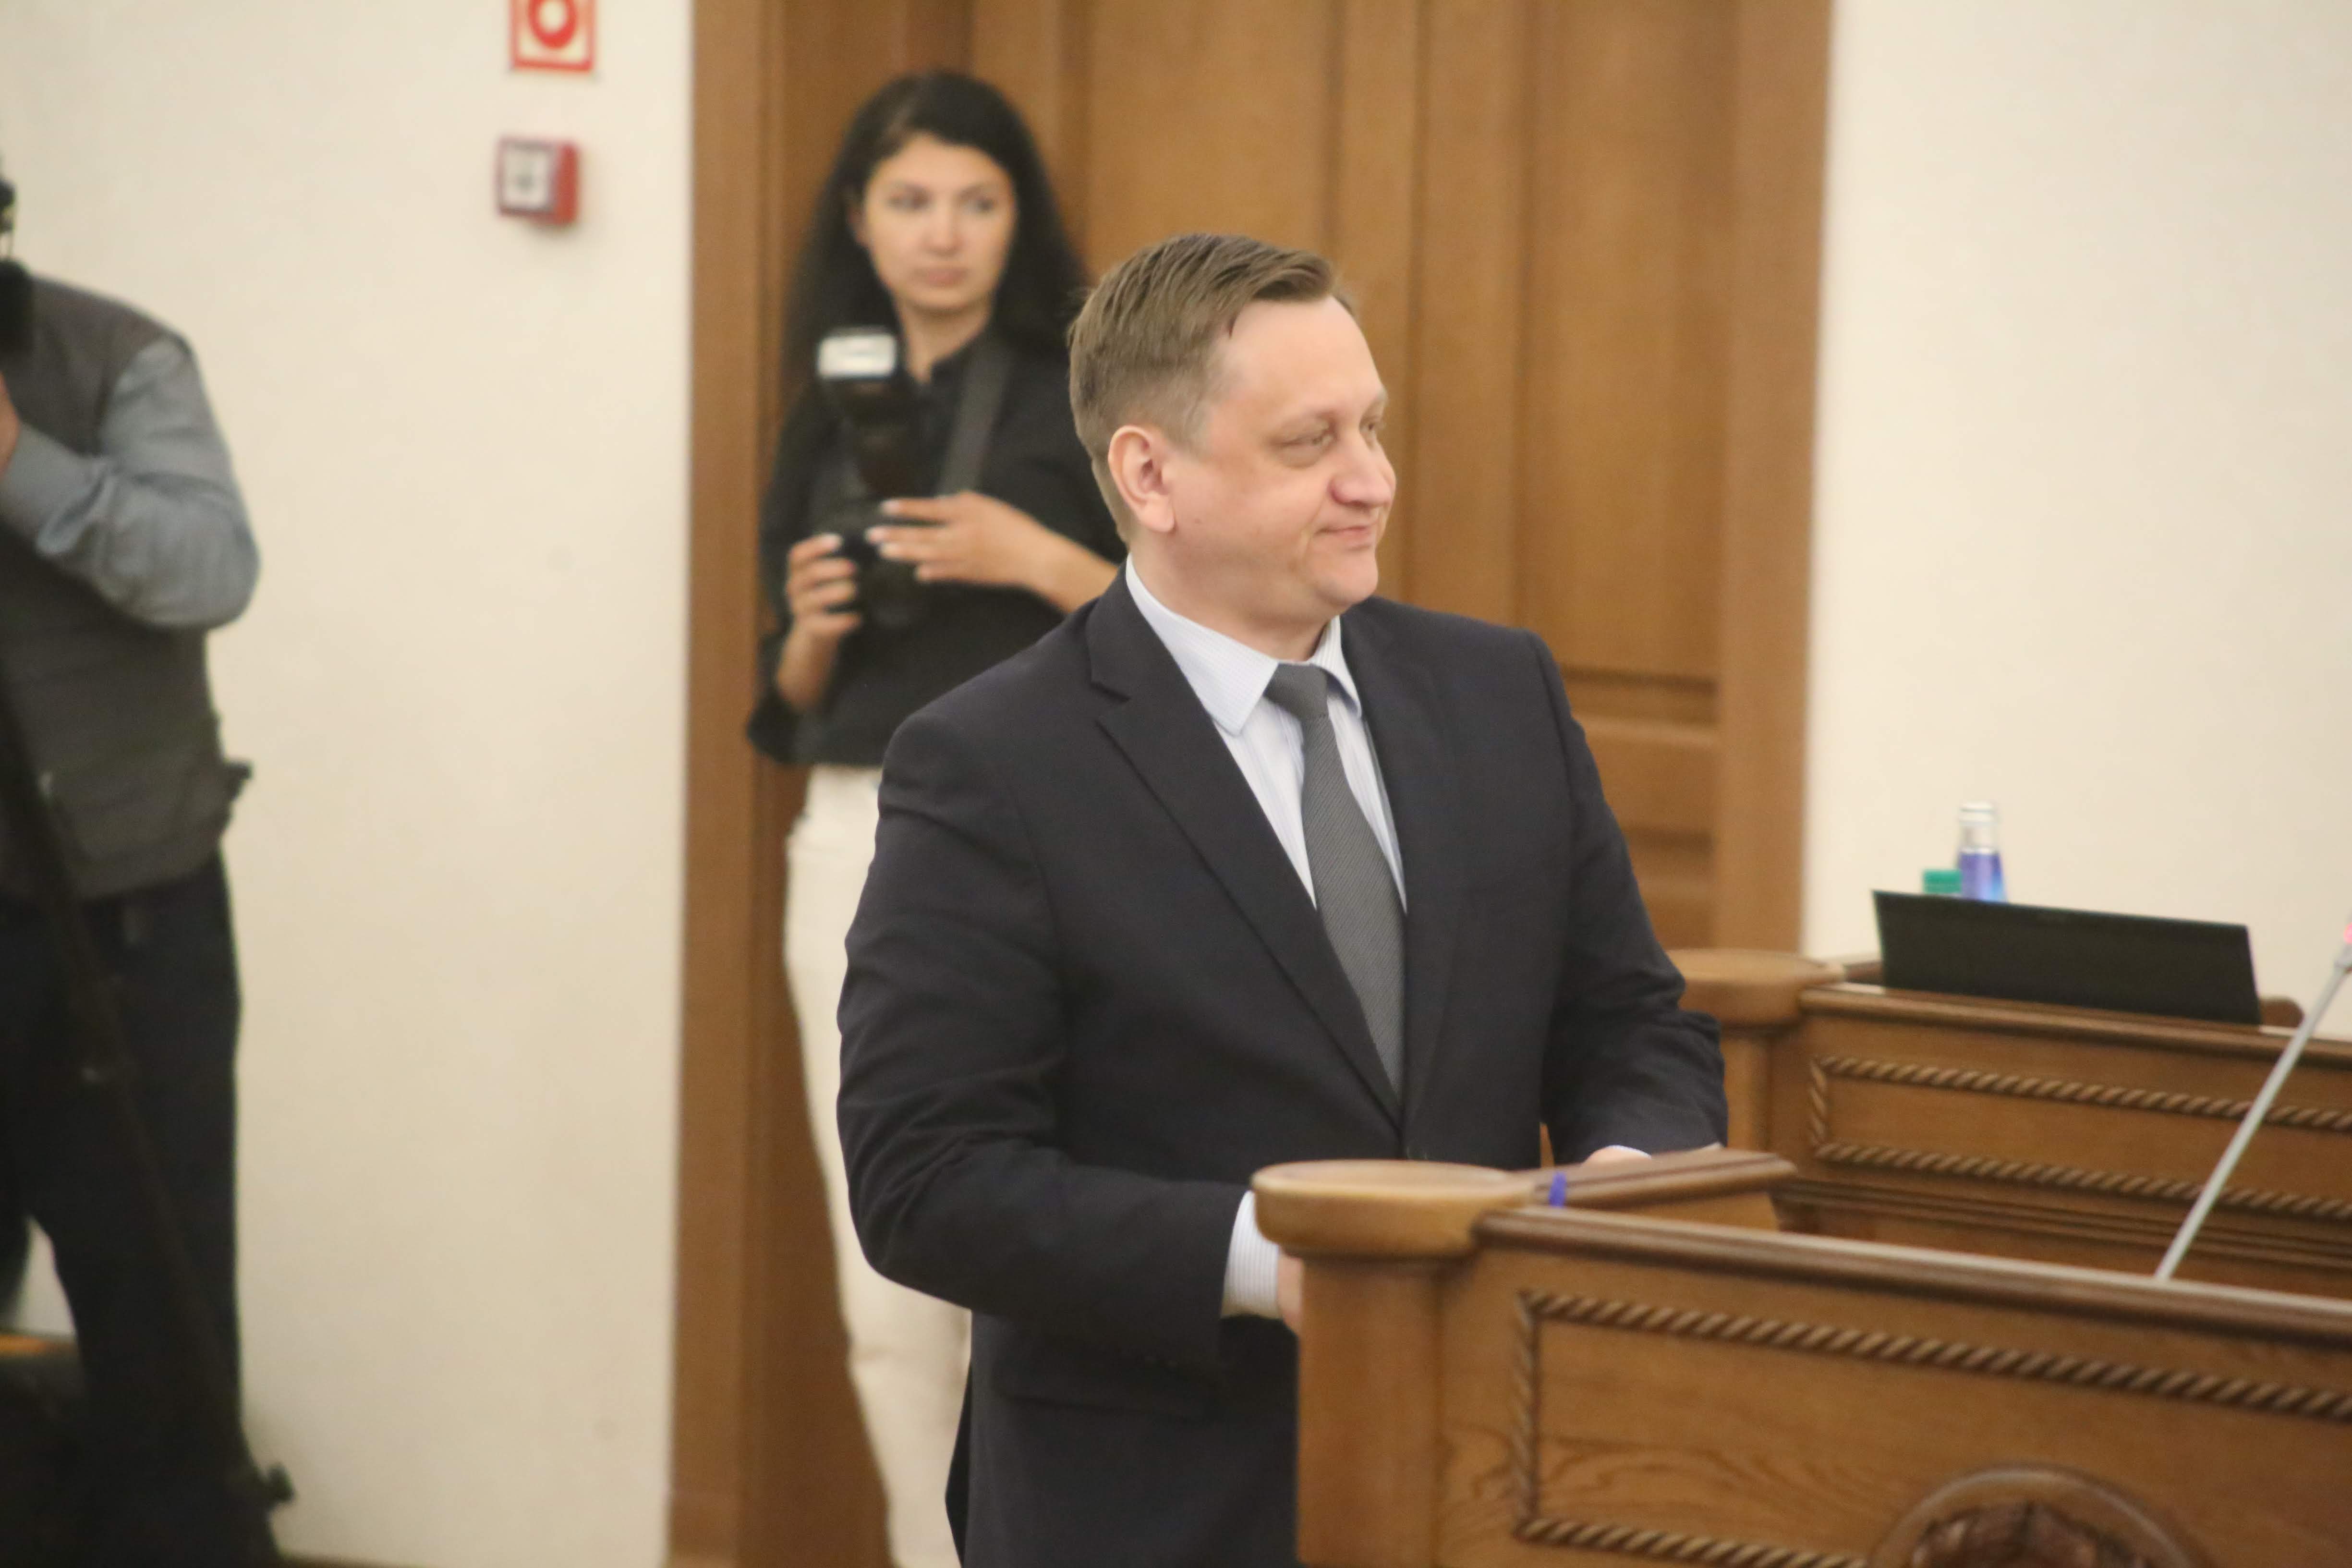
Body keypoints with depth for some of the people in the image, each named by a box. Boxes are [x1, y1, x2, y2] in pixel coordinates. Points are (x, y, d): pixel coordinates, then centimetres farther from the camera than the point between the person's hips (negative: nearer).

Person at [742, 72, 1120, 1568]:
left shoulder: (1084, 392, -1)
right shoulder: (828, 418, 14)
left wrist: (1039, 561, -17)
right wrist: (813, 627, -2)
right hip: (861, 844, 5)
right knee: (894, 1297, 6)